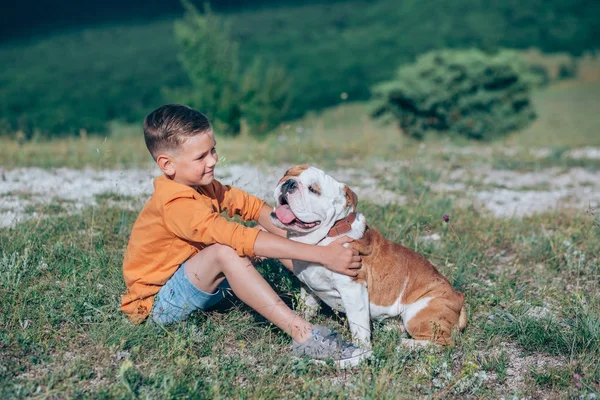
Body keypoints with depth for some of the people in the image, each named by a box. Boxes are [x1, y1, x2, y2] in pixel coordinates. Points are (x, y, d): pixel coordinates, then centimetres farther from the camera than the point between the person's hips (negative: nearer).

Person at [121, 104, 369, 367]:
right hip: (156, 303, -9)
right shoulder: (175, 205, -30)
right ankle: (303, 335, -39)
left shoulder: (202, 186, 0)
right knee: (226, 250, -35)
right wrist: (321, 255, -42)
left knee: (266, 232, -1)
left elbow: (254, 206, -2)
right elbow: (238, 237, -39)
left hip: (197, 284, 9)